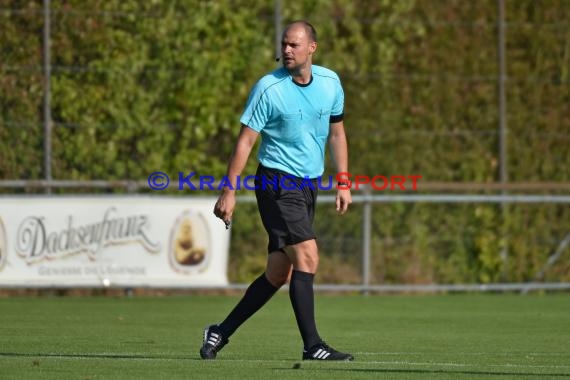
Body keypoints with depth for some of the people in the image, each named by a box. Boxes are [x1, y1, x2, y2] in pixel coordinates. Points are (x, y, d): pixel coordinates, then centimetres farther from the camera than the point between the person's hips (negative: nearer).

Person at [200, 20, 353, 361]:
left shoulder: (330, 83, 5)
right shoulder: (268, 88, -11)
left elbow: (336, 132, 17)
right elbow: (245, 141, -9)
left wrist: (343, 183, 13)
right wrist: (229, 191, -13)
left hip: (308, 185, 6)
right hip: (276, 182, -6)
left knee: (279, 274, 7)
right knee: (307, 257, -19)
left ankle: (221, 332, 19)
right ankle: (312, 346, -16)